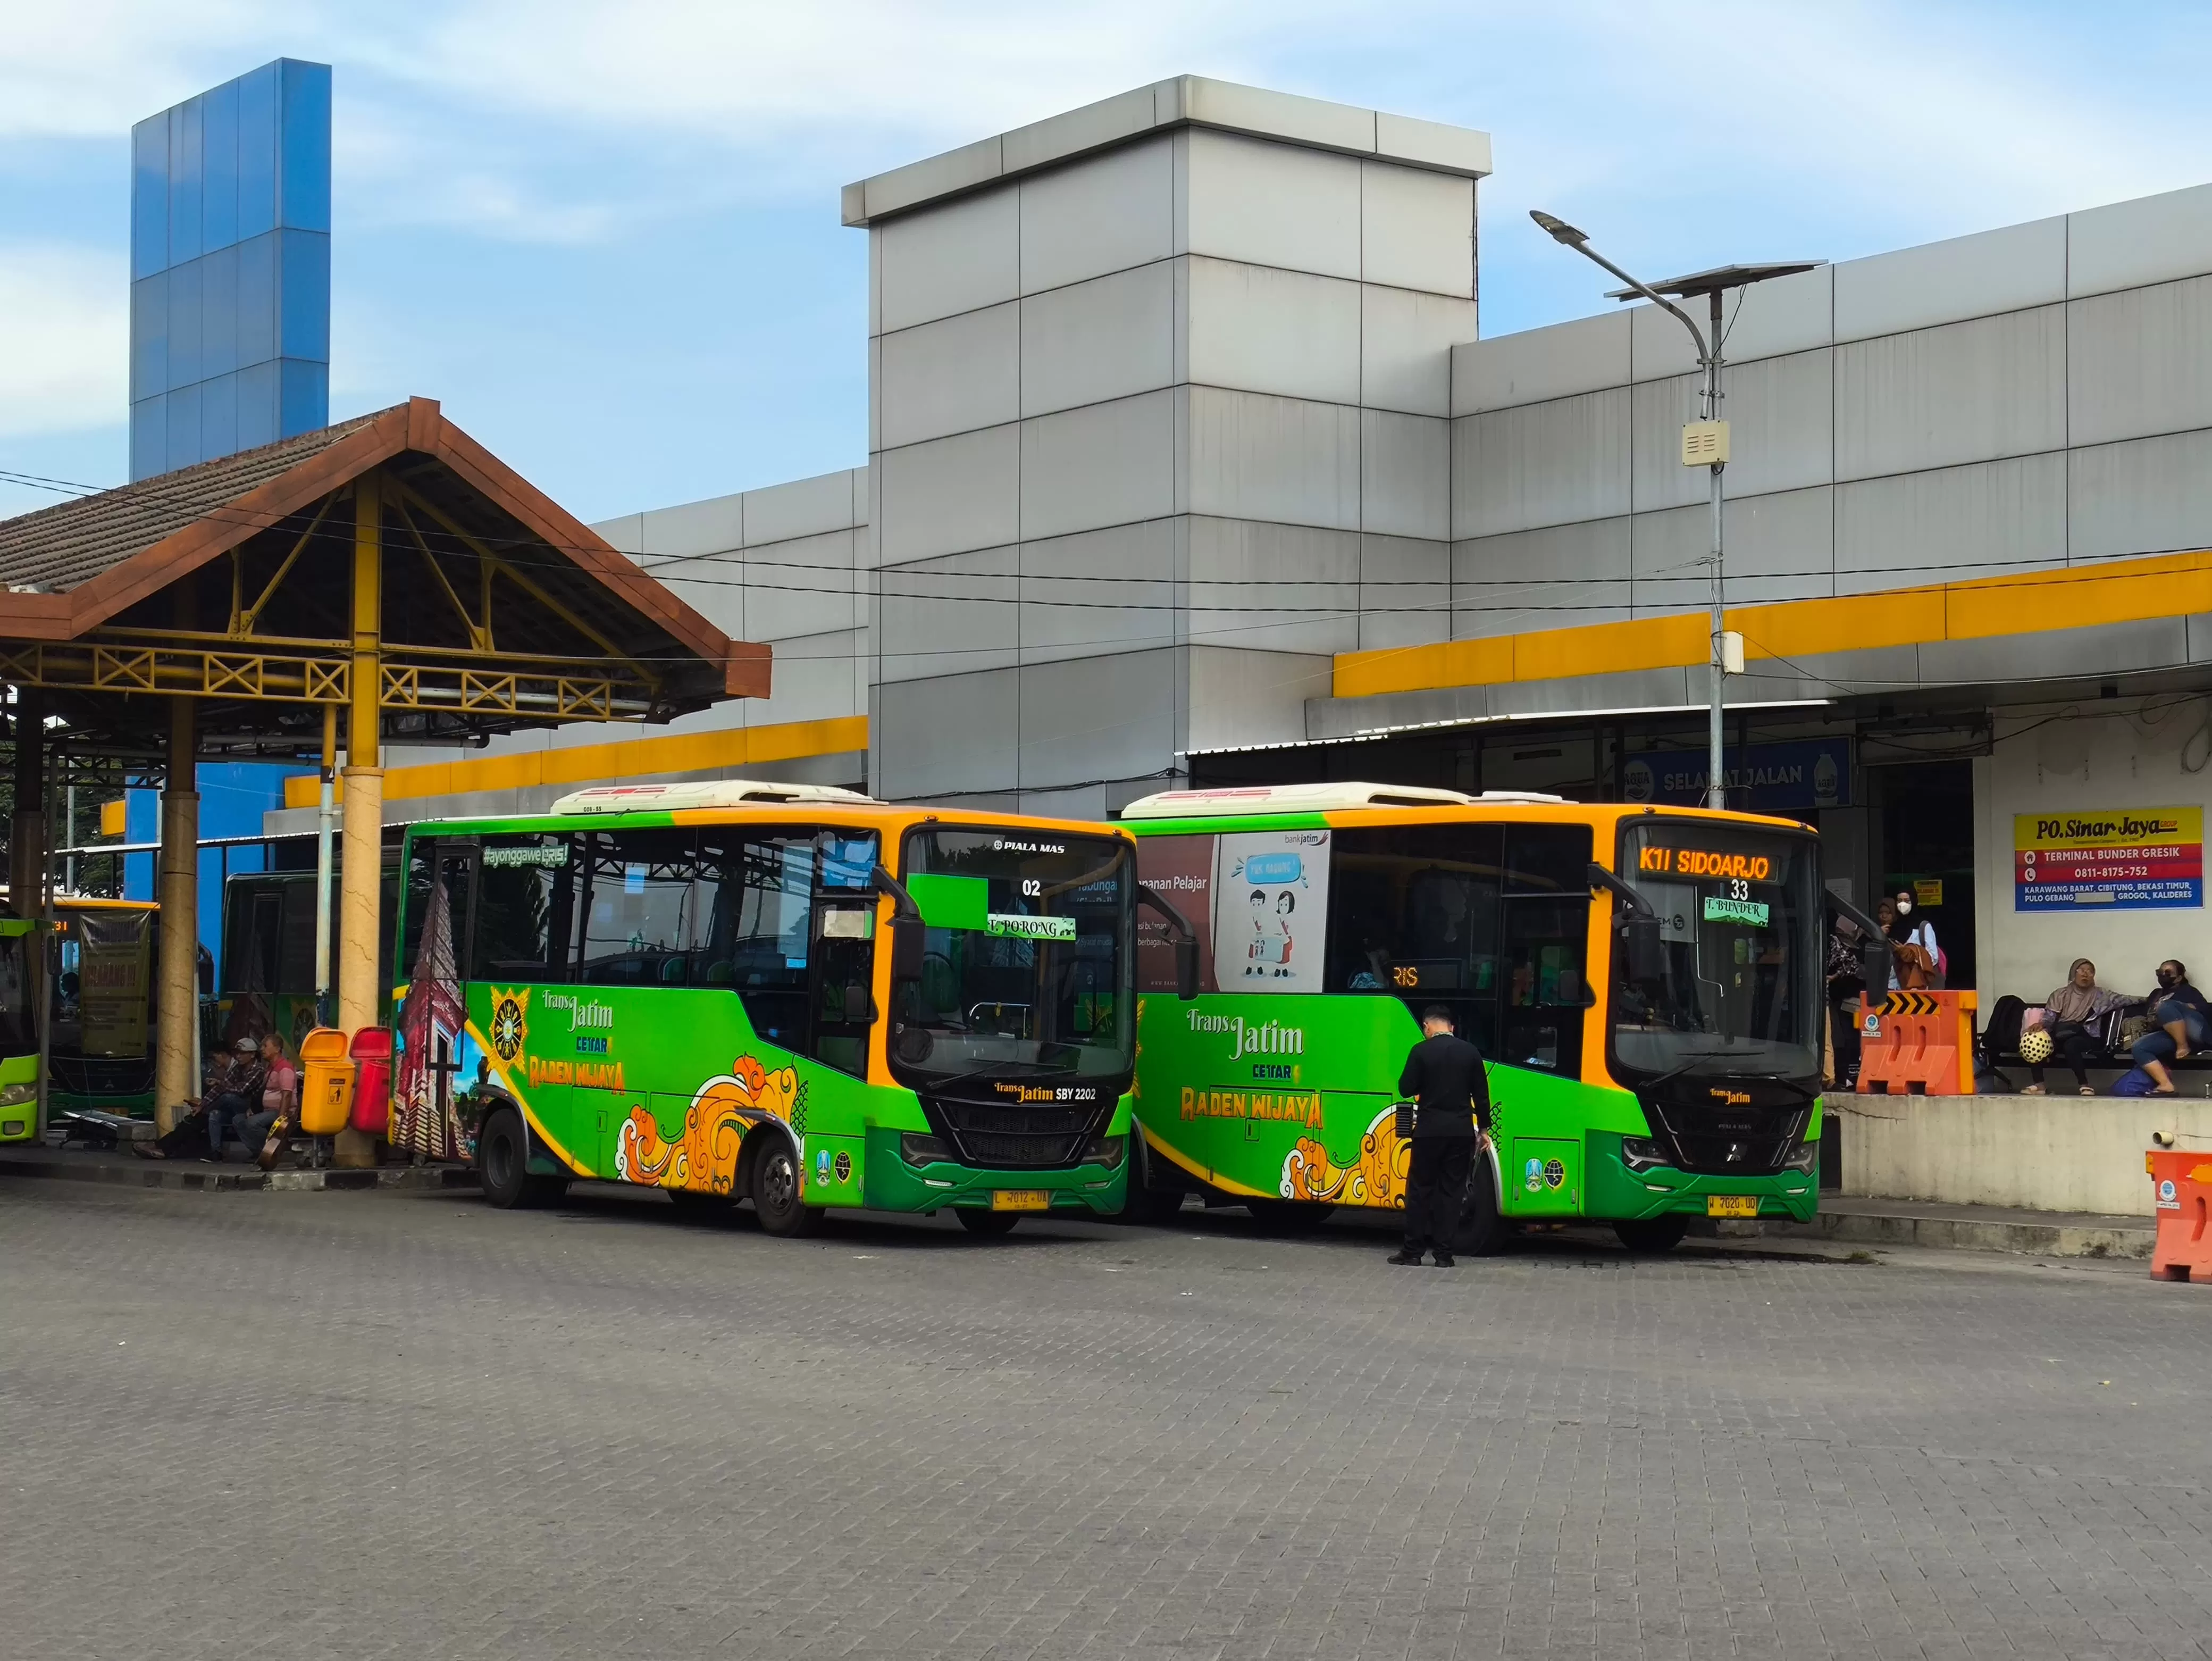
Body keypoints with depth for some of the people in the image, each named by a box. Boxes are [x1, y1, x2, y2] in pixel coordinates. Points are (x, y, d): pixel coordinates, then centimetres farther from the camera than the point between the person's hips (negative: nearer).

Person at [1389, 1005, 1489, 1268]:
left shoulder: (1421, 1051, -7)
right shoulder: (1470, 1052, 3)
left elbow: (1406, 1089, -6)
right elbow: (1481, 1095, 5)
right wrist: (1484, 1129, 13)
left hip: (1430, 1130, -3)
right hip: (1461, 1132, 3)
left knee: (1419, 1188, 6)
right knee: (1451, 1191, 6)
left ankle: (1412, 1251, 5)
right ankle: (1444, 1253, 5)